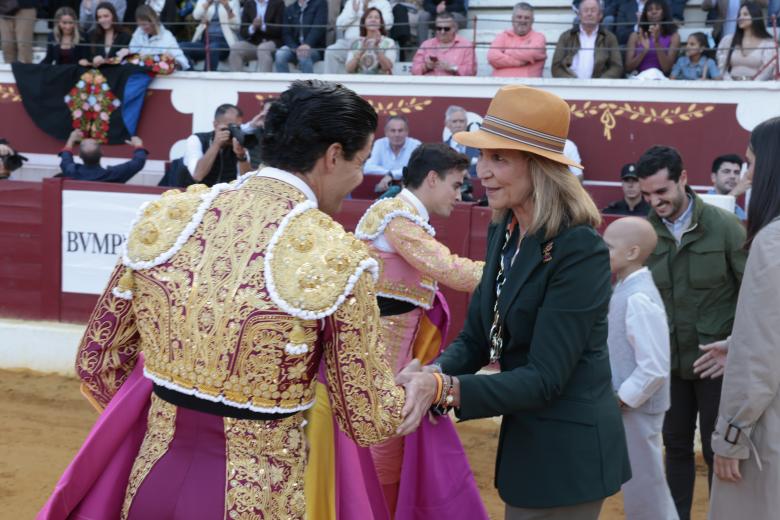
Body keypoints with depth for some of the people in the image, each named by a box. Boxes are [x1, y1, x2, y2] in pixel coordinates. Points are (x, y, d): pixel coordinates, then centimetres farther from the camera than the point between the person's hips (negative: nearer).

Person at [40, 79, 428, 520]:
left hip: (149, 480, 4)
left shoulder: (167, 217, -5)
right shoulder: (336, 259, -17)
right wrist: (415, 390, 14)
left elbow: (98, 364, 5)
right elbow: (367, 422, -7)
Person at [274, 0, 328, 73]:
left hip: (314, 48, -3)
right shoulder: (289, 9, 14)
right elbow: (286, 34, 4)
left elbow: (319, 28, -10)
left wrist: (308, 44, -28)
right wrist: (295, 48, -17)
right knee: (280, 55, -28)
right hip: (294, 46, 3)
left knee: (304, 56, -36)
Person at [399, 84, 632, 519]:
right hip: (526, 438, 8)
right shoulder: (505, 232, 2)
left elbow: (545, 378, -24)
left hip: (569, 450, -8)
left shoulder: (580, 250, -22)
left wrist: (448, 389, -33)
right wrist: (432, 374, -15)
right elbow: (476, 338, 5)